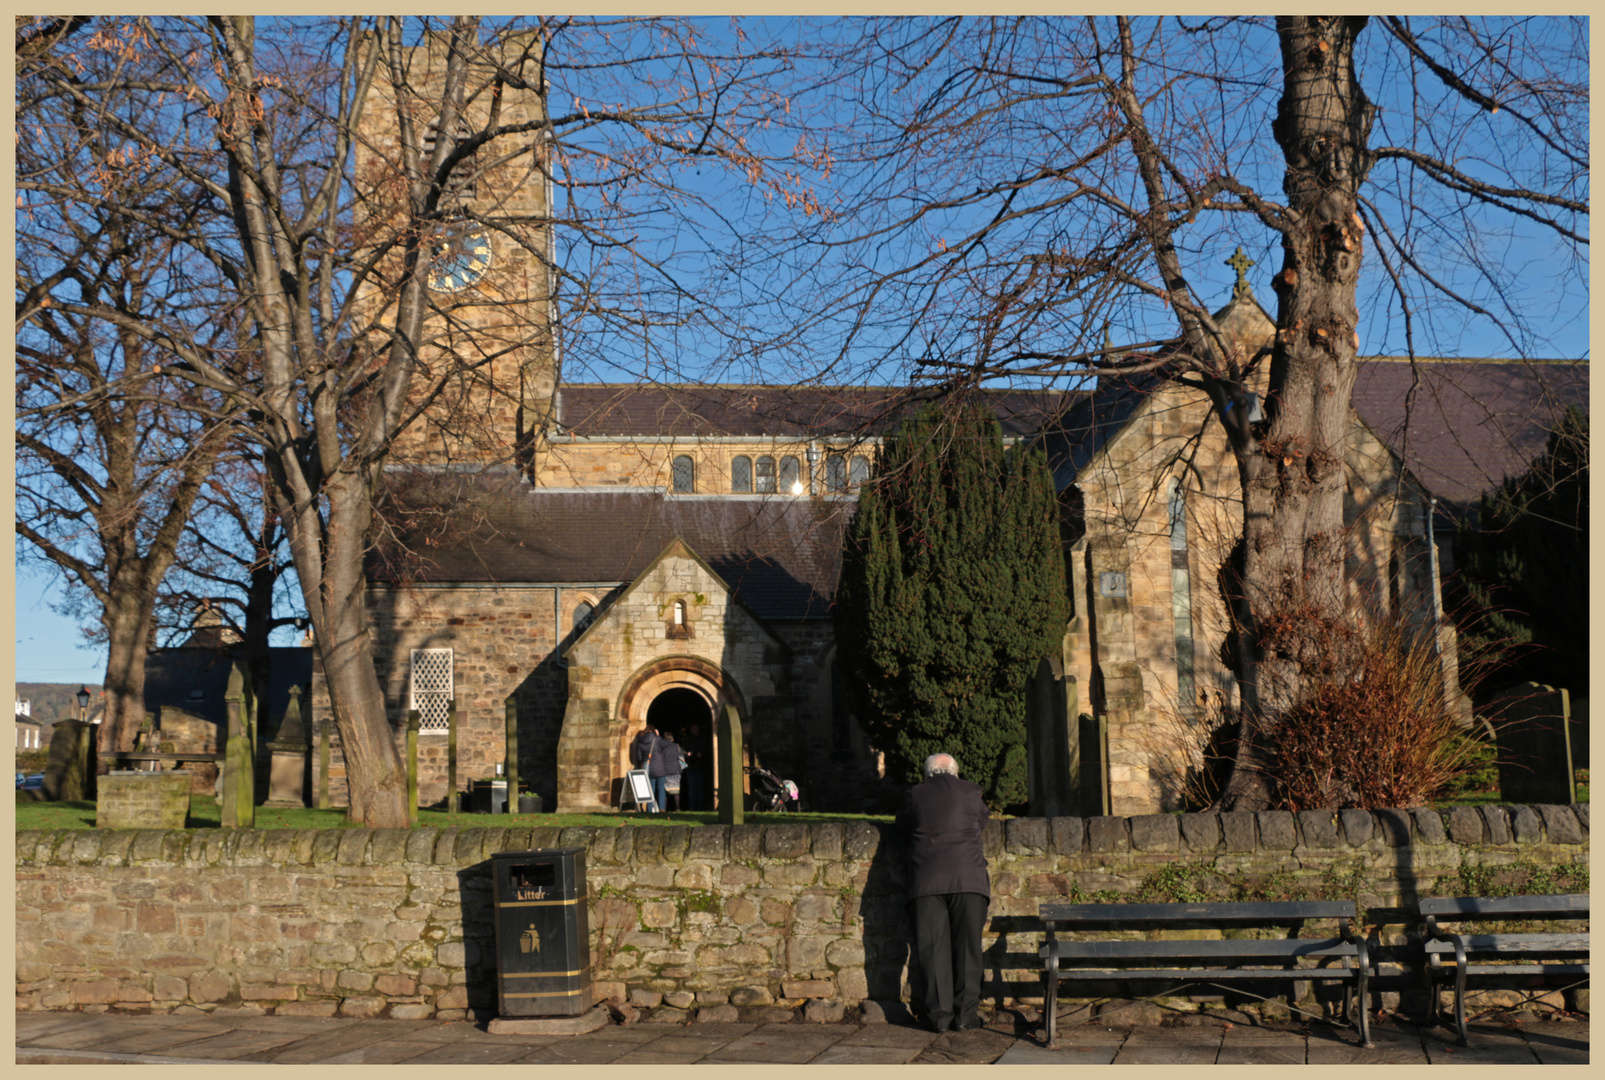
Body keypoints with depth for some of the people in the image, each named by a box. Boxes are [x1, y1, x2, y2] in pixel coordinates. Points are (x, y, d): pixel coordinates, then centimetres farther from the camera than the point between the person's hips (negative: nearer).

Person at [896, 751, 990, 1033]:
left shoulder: (915, 795, 7)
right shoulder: (971, 792, 9)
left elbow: (902, 823, 24)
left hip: (926, 881, 0)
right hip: (968, 879, 0)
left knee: (932, 947, 4)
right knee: (967, 946, 6)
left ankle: (938, 1014, 5)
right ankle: (965, 1014, 6)